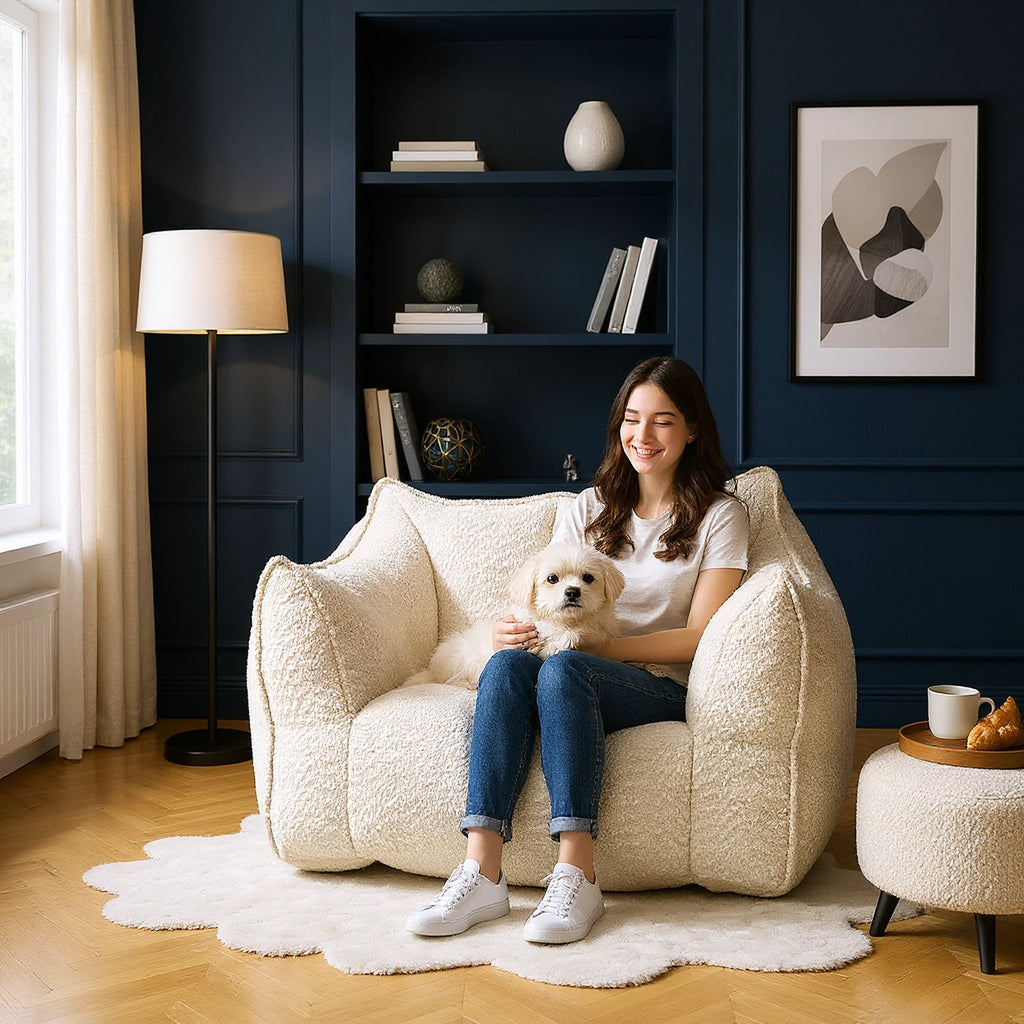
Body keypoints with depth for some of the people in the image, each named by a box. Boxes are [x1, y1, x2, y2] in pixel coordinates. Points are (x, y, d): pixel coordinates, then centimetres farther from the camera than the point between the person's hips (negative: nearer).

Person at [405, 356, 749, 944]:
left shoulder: (720, 515, 6)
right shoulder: (591, 508, 18)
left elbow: (700, 636, -5)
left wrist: (589, 643, -14)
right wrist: (517, 628, -13)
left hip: (665, 689, -3)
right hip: (579, 678, 4)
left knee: (563, 670, -36)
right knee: (508, 663, -31)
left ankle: (577, 877, -38)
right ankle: (482, 874, -37)